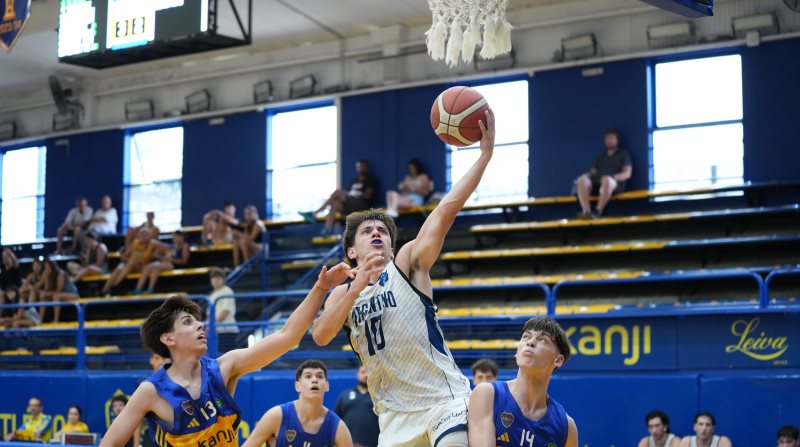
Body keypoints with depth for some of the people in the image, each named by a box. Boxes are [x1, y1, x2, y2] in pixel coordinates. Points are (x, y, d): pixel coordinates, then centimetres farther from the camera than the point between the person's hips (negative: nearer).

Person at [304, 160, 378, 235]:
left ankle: (314, 213, -24)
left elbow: (368, 195, -7)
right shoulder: (355, 181, 28)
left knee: (337, 192, -24)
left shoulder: (370, 180, 7)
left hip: (361, 205, -6)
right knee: (336, 204, -28)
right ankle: (328, 230, -39)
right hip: (349, 205, 6)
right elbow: (347, 194, 20)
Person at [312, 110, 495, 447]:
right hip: (394, 416, 4)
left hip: (443, 400, -4)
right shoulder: (343, 293, 14)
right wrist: (358, 286, -18)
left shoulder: (408, 264, 3)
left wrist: (485, 154, -21)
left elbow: (447, 210, -10)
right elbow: (320, 336, -7)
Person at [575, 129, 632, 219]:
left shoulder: (623, 154, 16)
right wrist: (588, 175, -3)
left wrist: (612, 177, -14)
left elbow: (627, 173, 3)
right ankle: (586, 211, -45)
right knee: (582, 180, -29)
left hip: (615, 184, -4)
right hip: (597, 182, 4)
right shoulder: (601, 155, 30)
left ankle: (598, 212, -46)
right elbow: (594, 171, 22)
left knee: (607, 180, -41)